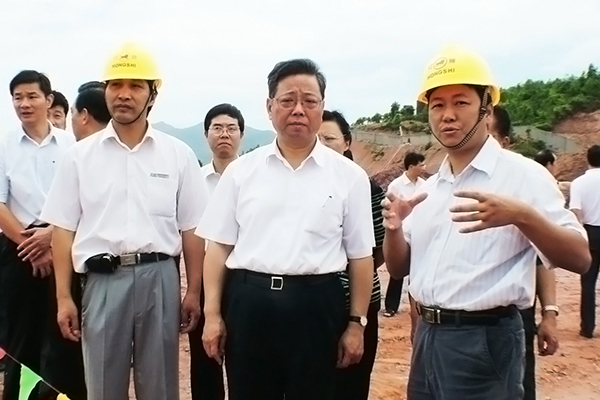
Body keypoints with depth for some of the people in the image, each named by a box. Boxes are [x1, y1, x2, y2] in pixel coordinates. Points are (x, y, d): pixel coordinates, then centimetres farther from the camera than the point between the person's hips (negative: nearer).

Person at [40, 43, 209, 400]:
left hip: (159, 278, 0)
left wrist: (194, 292, 2)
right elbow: (64, 230, 5)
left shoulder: (179, 154, 3)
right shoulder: (79, 156, 4)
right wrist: (64, 297, 1)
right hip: (103, 280, 1)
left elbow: (191, 230, 4)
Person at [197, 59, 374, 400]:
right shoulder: (241, 170, 5)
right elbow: (219, 246, 6)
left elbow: (360, 256, 4)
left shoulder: (350, 176, 2)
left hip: (316, 305, -1)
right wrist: (213, 314, 1)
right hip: (247, 303, 1)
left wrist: (356, 323, 2)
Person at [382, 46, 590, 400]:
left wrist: (521, 215, -30)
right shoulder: (429, 188, 9)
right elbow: (399, 268, 12)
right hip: (427, 336, 6)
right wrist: (394, 228, -8)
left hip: (485, 340, -6)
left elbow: (580, 259, -13)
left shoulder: (523, 175, -8)